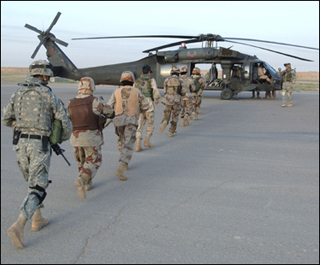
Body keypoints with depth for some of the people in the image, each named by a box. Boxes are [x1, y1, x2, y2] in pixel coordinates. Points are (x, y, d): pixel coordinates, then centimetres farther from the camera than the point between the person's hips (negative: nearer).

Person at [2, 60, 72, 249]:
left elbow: (6, 120, 16)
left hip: (21, 143, 5)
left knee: (34, 181, 24)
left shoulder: (18, 93, 8)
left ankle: (38, 220, 29)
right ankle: (19, 226, -19)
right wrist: (63, 139, 18)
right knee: (38, 188, -3)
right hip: (40, 145, -5)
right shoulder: (49, 95, -5)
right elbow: (66, 122, -3)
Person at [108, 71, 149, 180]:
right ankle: (120, 168, -27)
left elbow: (109, 107, 0)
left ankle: (124, 162, 38)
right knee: (128, 146, -9)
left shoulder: (116, 92, 7)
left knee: (122, 141, 28)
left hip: (119, 121, 3)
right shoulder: (137, 91, 5)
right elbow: (146, 106, 8)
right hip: (131, 121, -3)